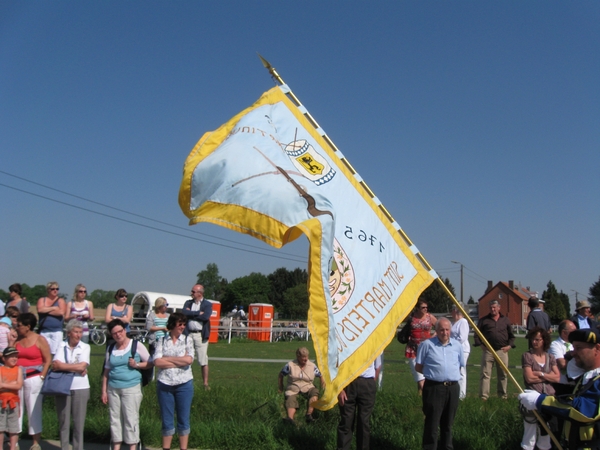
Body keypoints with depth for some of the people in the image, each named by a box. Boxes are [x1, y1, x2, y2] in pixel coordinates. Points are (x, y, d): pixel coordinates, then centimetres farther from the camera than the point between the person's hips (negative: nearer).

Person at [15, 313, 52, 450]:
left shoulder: (40, 340, -4)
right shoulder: (17, 339, 6)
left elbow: (48, 360, -5)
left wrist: (42, 377, -10)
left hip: (33, 379, -4)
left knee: (34, 411, 2)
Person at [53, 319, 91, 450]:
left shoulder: (85, 347, 1)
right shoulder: (62, 345, 2)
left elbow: (82, 366, -11)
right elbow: (56, 365, -9)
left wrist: (62, 366, -8)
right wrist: (76, 368, -14)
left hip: (81, 388, -1)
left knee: (79, 422, 4)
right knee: (63, 421, 8)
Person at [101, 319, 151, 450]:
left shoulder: (136, 345, -3)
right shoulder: (110, 348, 9)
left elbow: (150, 363, 2)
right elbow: (106, 371, 12)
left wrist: (137, 364, -15)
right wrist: (104, 391, 10)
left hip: (131, 387, -4)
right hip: (113, 388, 4)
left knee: (131, 418, -3)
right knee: (115, 418, 8)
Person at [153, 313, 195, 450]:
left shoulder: (187, 340, 2)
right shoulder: (161, 340, 2)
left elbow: (189, 360, -13)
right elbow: (157, 362, -10)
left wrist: (167, 358, -9)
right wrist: (180, 362, -12)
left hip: (184, 384, 0)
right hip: (164, 385, 0)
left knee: (184, 419, 7)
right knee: (167, 420, 9)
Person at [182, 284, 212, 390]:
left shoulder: (207, 304, 0)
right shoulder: (188, 303, 12)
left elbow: (206, 317, -16)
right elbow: (184, 313, -7)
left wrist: (191, 314, -7)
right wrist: (198, 313, -11)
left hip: (200, 335, -4)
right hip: (188, 334, 4)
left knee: (203, 361, 0)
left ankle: (205, 383, 9)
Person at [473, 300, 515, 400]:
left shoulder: (505, 320, 13)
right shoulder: (483, 320, 8)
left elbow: (511, 335, 17)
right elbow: (477, 334, 7)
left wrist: (510, 345, 3)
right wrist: (480, 343, -7)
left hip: (502, 350, 2)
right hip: (487, 350, -2)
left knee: (503, 375, 9)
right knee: (485, 374, -5)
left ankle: (503, 395, 20)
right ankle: (483, 396, -3)